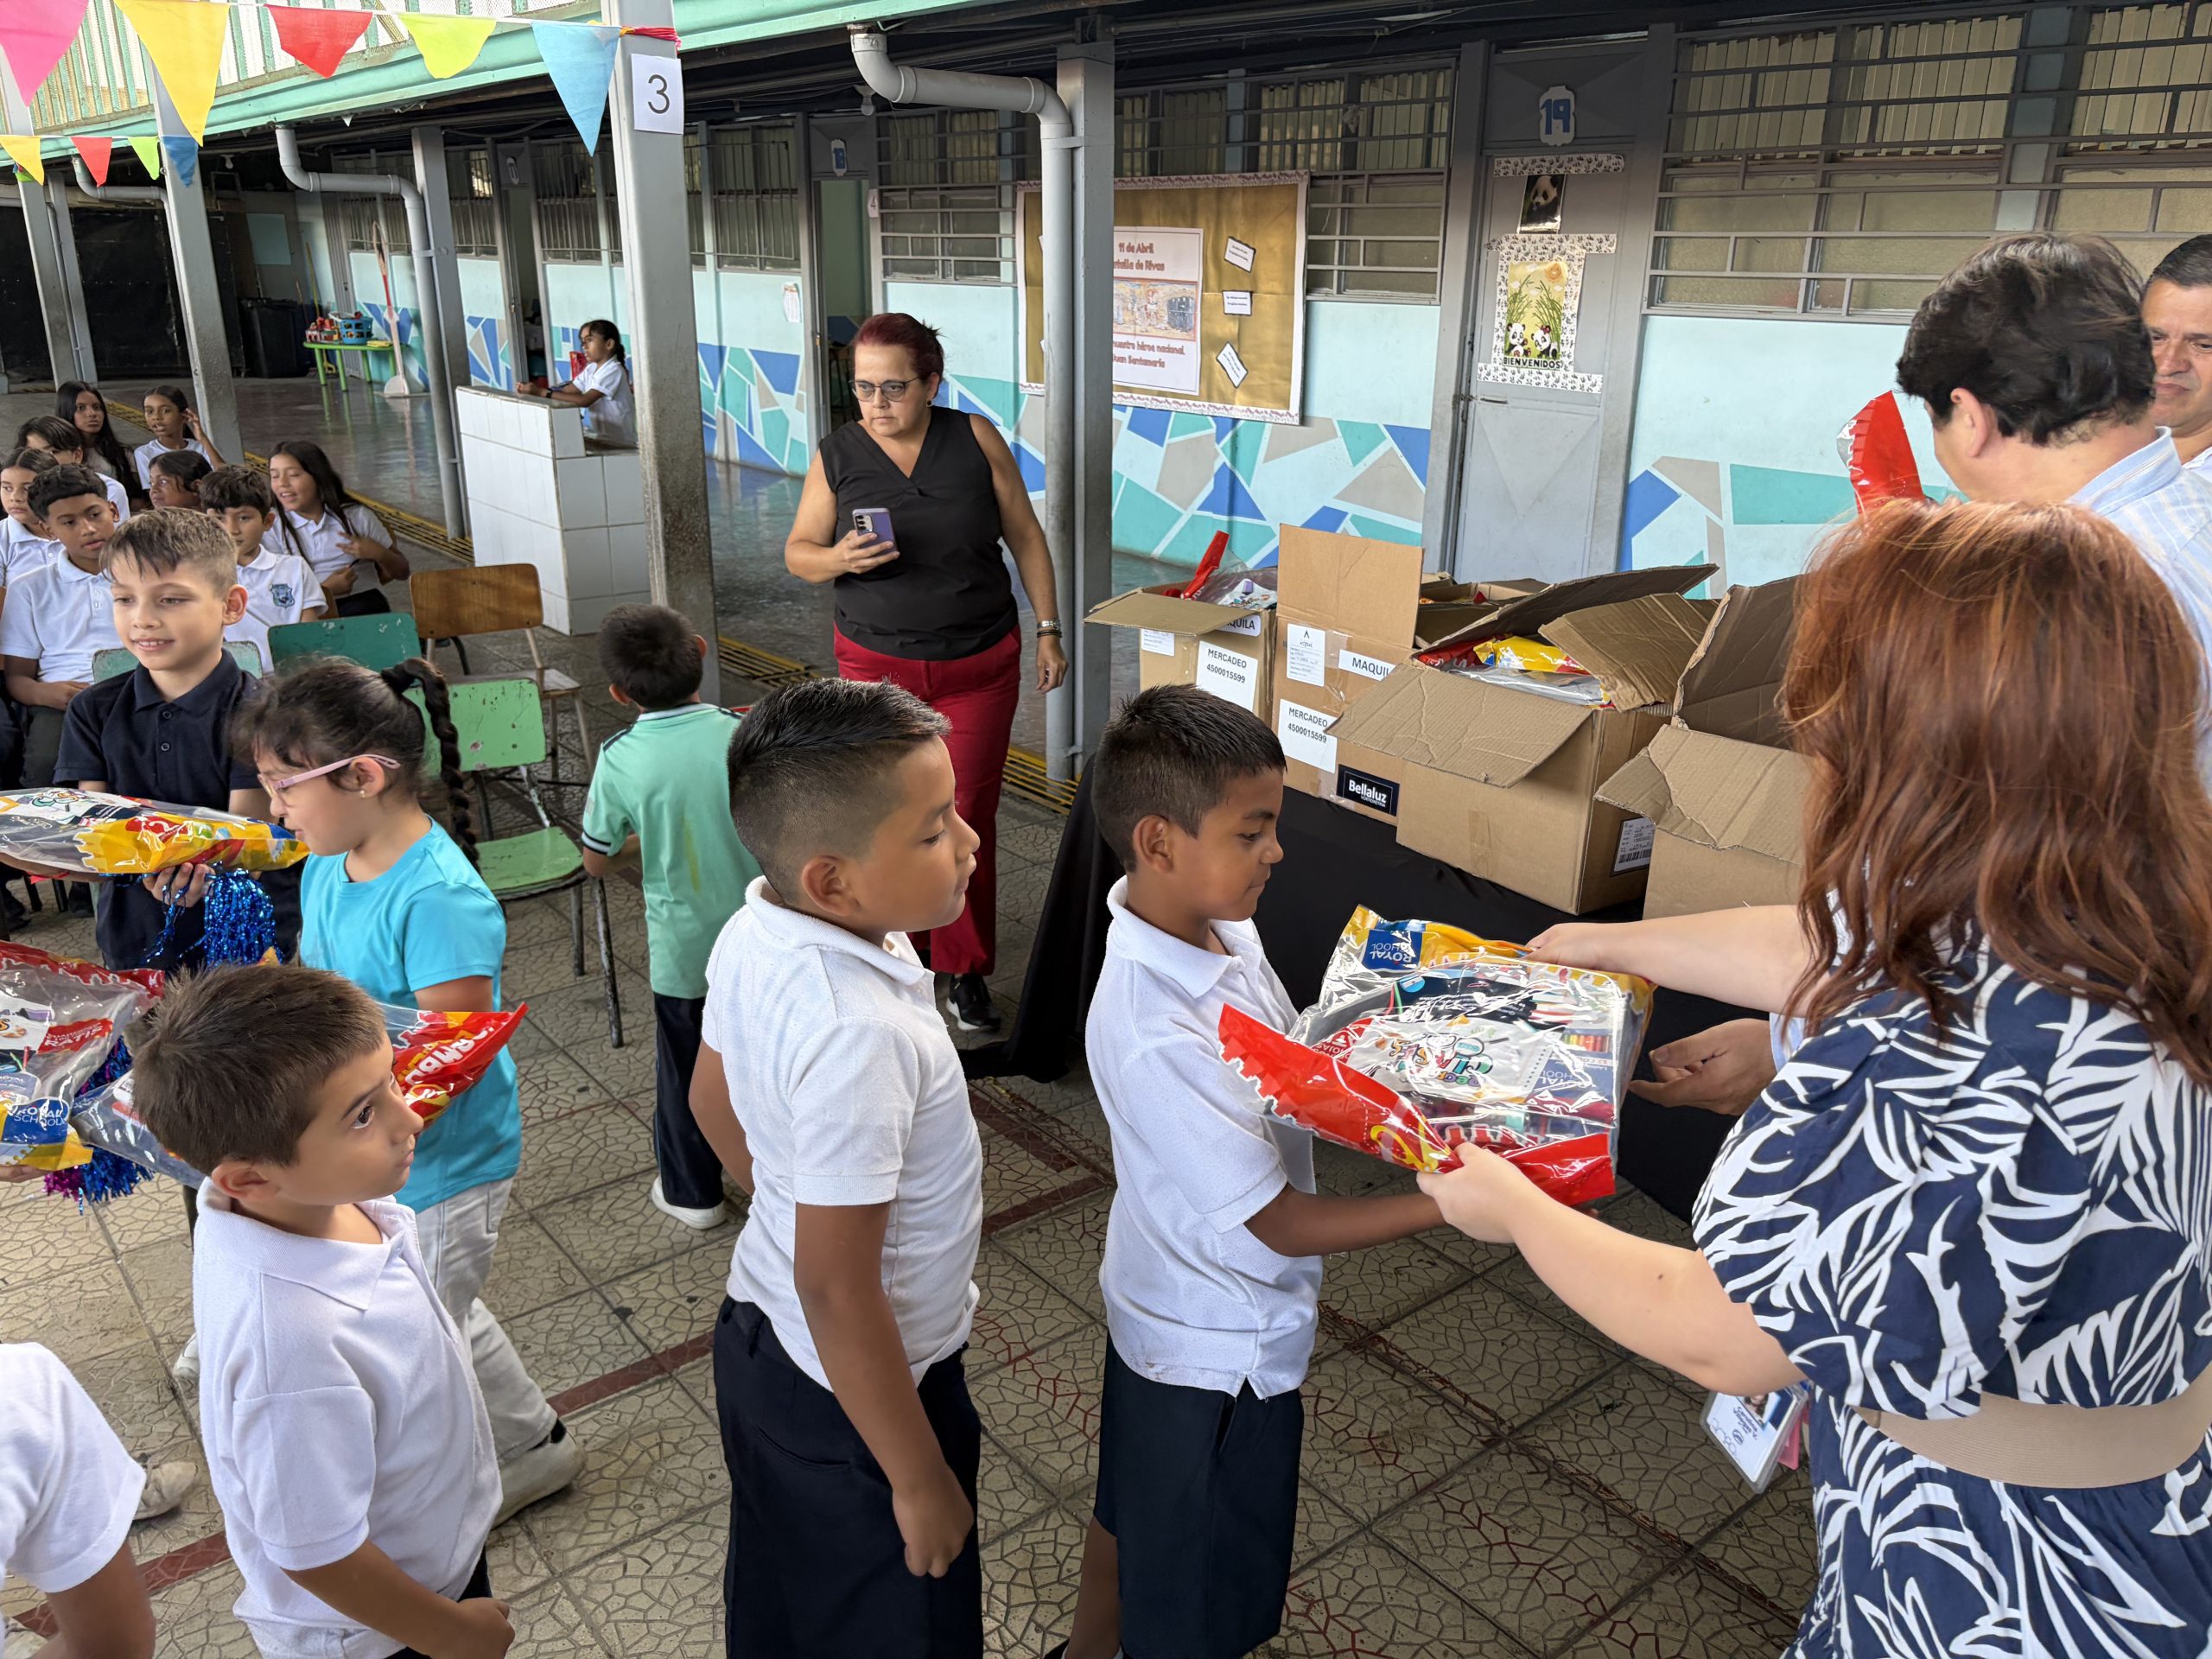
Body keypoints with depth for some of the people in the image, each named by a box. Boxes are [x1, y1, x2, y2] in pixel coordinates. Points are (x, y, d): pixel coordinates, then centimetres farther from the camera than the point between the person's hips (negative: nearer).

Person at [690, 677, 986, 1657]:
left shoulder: (754, 936, -11)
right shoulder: (856, 1035, -37)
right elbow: (839, 1291, -31)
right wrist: (922, 1480, -18)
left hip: (759, 1334, 8)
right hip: (853, 1394, -8)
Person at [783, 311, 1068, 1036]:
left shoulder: (976, 440, -6)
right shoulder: (836, 455, -4)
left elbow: (1026, 537, 2)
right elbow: (797, 553, 3)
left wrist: (1048, 631, 1)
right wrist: (838, 559, -20)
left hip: (978, 667, 0)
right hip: (876, 667, 1)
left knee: (966, 817, 3)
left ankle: (967, 970, 17)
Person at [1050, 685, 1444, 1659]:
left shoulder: (1216, 927, -9)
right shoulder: (1152, 1035, -37)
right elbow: (1278, 1220, -29)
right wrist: (1457, 1202, -28)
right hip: (1220, 1343, -9)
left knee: (1135, 1506, 32)